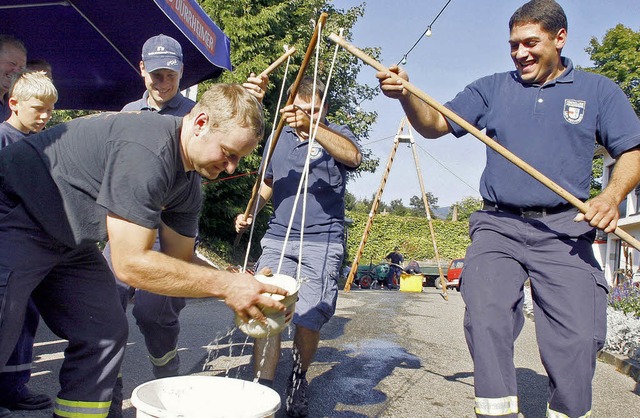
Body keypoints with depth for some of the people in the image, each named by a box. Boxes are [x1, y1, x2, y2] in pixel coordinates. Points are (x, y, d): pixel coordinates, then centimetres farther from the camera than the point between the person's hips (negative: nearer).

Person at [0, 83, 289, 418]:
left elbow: (181, 260, 4)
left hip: (67, 240, 9)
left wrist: (246, 287, -12)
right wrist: (225, 285, -28)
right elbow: (130, 263, -32)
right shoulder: (147, 151, -33)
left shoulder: (188, 183, -3)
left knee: (104, 335, 3)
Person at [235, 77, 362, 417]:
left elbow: (352, 156, -22)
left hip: (322, 243, -3)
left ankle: (299, 380, 21)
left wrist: (311, 125, -35)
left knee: (308, 321, -5)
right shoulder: (279, 139, 17)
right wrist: (249, 213, 11)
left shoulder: (336, 135, 3)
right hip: (277, 239, 4)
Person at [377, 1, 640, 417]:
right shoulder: (492, 89, 14)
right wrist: (406, 94, -14)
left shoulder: (597, 91, 12)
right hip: (498, 227, 1)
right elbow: (434, 125, 7)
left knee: (576, 336, -8)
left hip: (564, 231, 0)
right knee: (487, 321, -16)